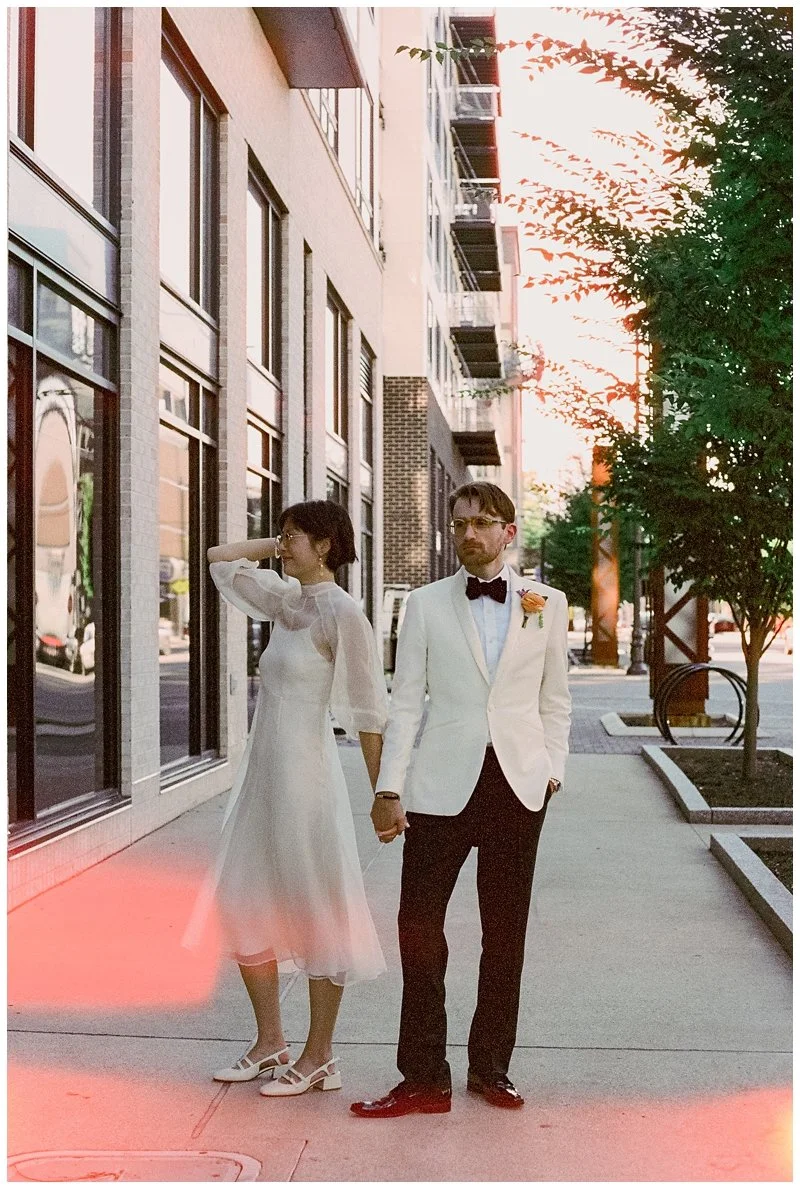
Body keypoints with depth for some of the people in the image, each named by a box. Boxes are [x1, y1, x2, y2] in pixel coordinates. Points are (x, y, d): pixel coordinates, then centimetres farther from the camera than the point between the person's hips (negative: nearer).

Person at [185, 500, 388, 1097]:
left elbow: (368, 710, -13)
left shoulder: (341, 611, -13)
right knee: (240, 902, 13)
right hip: (263, 769, 9)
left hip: (305, 772, -9)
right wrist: (273, 546, 12)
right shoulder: (286, 599, 10)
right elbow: (219, 557, 23)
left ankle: (319, 1058, 15)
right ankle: (271, 1042, 26)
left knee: (318, 912, 3)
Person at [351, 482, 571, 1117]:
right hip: (443, 786, -1)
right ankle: (425, 1080, 8)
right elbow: (405, 702, 2)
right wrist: (390, 787, -4)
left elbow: (554, 700, 13)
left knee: (506, 933, 9)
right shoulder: (426, 604, 4)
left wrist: (553, 770, 4)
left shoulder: (547, 604, 7)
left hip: (518, 785, 1)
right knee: (419, 928, -3)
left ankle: (490, 1067, 24)